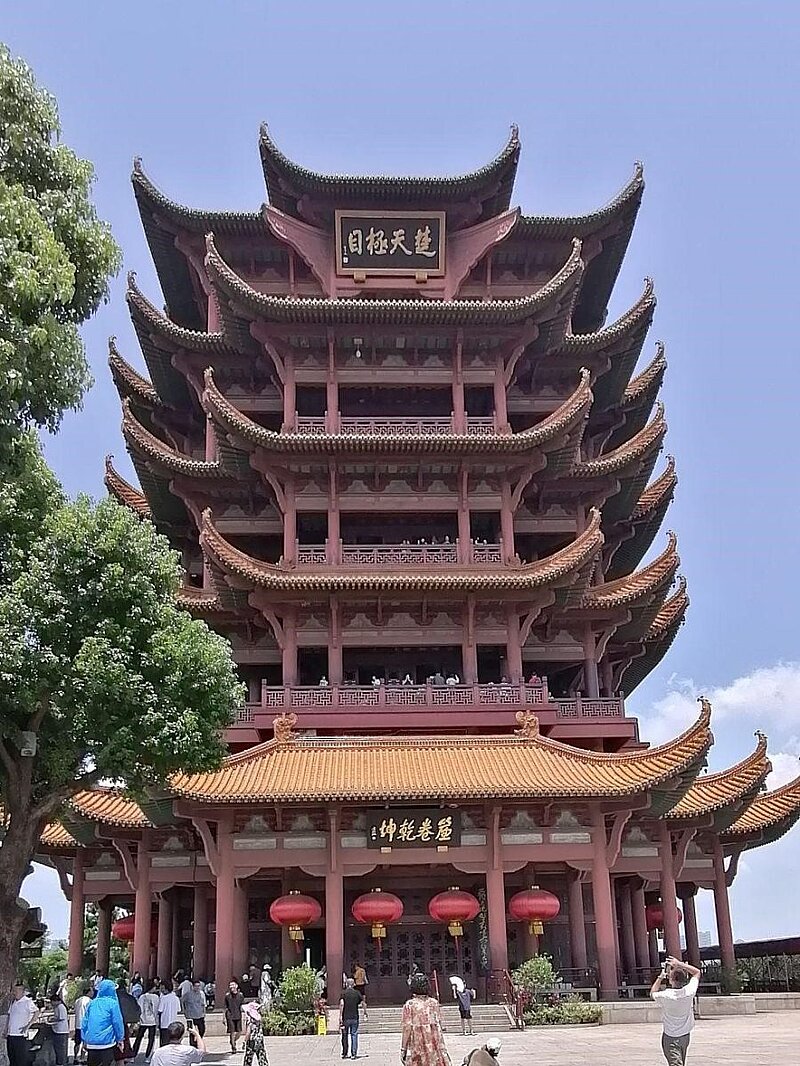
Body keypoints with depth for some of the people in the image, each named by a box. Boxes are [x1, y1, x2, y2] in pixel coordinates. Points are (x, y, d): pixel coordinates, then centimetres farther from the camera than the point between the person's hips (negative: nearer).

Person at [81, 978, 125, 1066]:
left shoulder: (92, 1003, 6)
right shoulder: (112, 1003, -6)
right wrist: (120, 1039, 6)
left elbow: (85, 1022, 9)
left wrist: (84, 1039, 18)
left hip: (91, 1042, 4)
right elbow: (117, 1022, -5)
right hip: (106, 1041, -4)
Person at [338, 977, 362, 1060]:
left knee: (345, 1036, 10)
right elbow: (361, 1004, 6)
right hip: (355, 1017, 1)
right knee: (354, 1035, 5)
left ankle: (344, 1054, 15)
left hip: (345, 1018, -1)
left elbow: (341, 1004, -15)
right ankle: (354, 1054, 0)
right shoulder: (357, 993, 3)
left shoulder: (343, 993, -3)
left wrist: (340, 1016, -12)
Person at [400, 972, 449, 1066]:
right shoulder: (434, 1003, 2)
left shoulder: (410, 1005, -8)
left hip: (417, 1045, -3)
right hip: (434, 1044, 3)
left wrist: (403, 1049, 0)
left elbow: (407, 1028, -7)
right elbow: (439, 1024, 6)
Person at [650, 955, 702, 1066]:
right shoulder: (689, 991, -15)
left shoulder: (665, 995, -22)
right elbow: (697, 972, 2)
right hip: (685, 1035, 5)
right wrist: (680, 964, -1)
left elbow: (653, 993, 3)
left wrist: (660, 977, 5)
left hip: (670, 1037, -4)